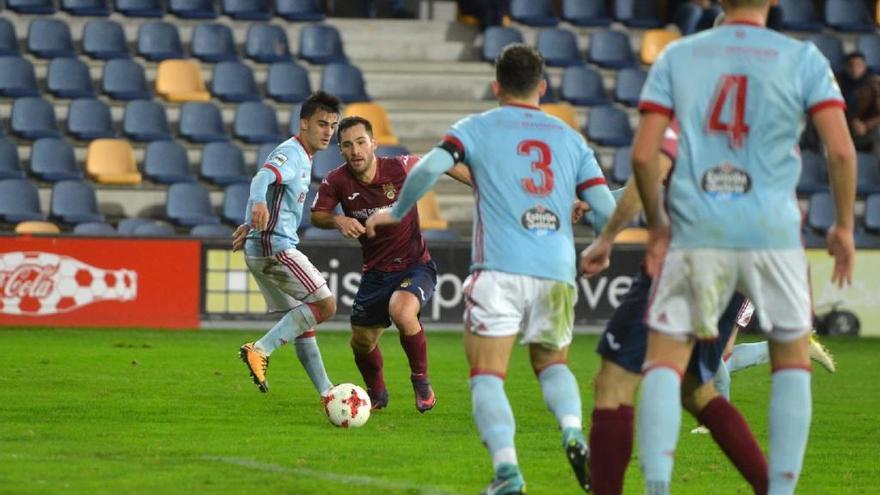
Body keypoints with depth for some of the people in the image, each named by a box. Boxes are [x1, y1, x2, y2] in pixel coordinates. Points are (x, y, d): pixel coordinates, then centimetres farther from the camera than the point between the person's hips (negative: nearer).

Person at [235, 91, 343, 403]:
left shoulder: (302, 157, 20)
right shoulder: (292, 153, -13)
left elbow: (267, 181, 32)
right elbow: (263, 177, -34)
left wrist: (249, 225, 37)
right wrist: (258, 203, -54)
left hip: (261, 250, 11)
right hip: (276, 247, -11)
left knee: (303, 321, 13)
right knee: (325, 305, -13)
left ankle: (325, 392, 16)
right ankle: (261, 350, -18)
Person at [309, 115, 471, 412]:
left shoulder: (400, 168, -17)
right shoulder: (337, 181, -11)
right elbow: (317, 216, 1)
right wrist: (338, 220, -22)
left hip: (415, 266, -4)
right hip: (375, 273, 4)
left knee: (402, 312, -33)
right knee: (361, 343, 9)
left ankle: (421, 380, -8)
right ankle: (376, 394, 42)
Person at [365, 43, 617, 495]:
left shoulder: (477, 128, 8)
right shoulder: (570, 139, 16)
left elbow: (430, 167, -10)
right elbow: (606, 210, 8)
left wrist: (396, 212, 7)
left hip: (499, 270, -3)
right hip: (556, 272, 3)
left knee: (487, 376, 0)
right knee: (552, 364, 22)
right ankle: (573, 433, -7)